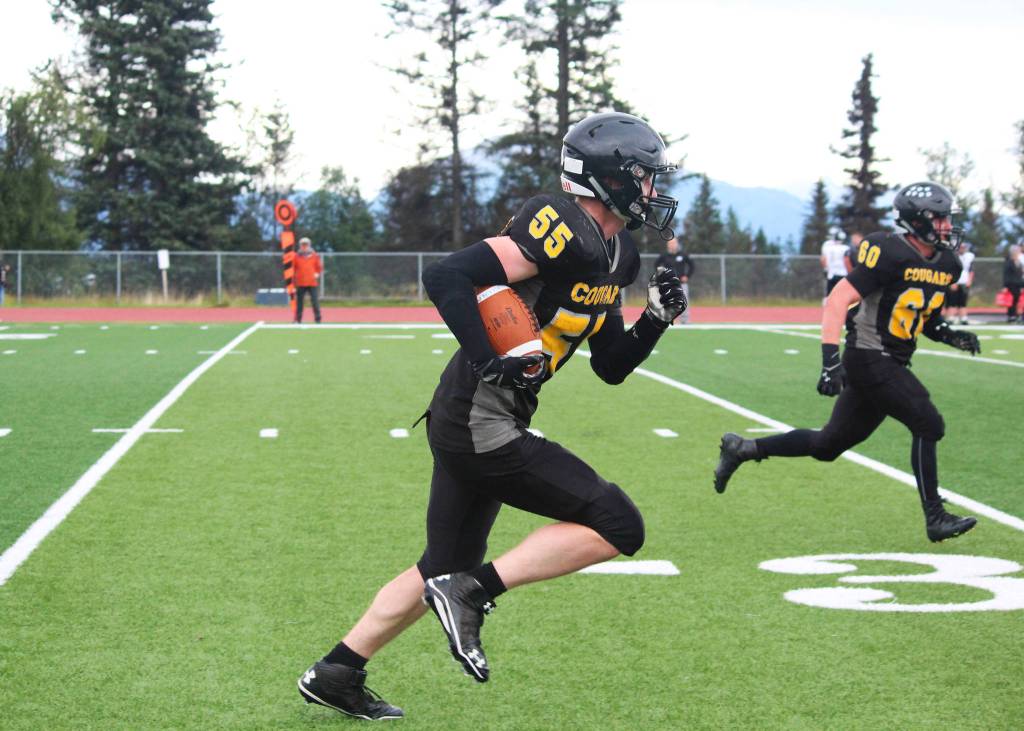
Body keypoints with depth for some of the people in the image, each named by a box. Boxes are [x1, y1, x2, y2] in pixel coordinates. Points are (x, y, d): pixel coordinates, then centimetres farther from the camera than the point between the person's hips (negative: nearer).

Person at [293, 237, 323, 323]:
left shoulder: (315, 256, 7)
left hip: (312, 283, -1)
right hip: (300, 283, 1)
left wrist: (317, 273, -4)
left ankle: (318, 319, 1)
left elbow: (319, 267, 13)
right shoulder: (297, 256, 8)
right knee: (299, 301, 1)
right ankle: (298, 319, 8)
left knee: (315, 301, -5)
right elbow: (293, 269, 12)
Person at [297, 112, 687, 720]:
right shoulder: (561, 229, -17)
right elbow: (446, 277, -24)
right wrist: (490, 362, -29)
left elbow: (613, 367, 19)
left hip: (464, 424, 10)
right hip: (480, 425, -10)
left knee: (447, 568, 20)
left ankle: (336, 674, 29)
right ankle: (474, 591, -8)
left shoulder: (616, 256, 14)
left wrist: (658, 317, 5)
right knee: (618, 525, -9)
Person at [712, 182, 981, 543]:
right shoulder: (891, 255, -17)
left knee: (827, 445, 13)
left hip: (891, 364, 9)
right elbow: (838, 299, -21)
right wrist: (831, 359, -29)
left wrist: (950, 334, 2)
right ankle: (935, 518, -2)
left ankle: (743, 448, 26)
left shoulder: (946, 266, 9)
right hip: (868, 360, -9)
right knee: (927, 425, -12)